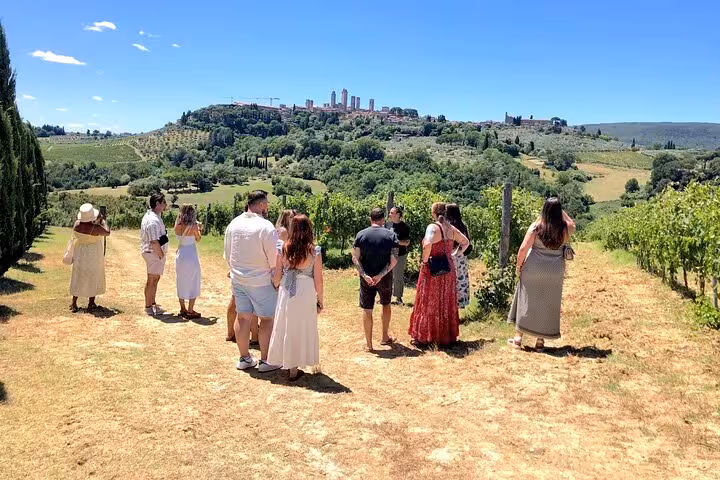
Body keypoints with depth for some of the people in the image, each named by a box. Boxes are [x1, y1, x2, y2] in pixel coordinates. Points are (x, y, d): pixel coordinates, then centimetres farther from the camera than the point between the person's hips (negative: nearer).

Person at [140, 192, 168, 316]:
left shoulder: (150, 215, 10)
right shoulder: (153, 220, -24)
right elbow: (154, 242, -28)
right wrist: (161, 254, -16)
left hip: (153, 253, 10)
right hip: (154, 254, -10)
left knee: (155, 279, 20)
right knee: (152, 280, 1)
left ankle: (152, 303, 32)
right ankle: (148, 307, 13)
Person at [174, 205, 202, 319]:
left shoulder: (178, 226, -2)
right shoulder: (193, 226, -14)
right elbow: (198, 239, 1)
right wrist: (199, 229, 18)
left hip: (180, 256, 5)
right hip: (191, 257, -5)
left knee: (181, 283, 16)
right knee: (193, 284, 7)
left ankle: (182, 309, 25)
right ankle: (190, 311, 10)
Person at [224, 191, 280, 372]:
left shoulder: (233, 224, 1)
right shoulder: (266, 227, -20)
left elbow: (228, 254, 10)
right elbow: (274, 258, -16)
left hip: (238, 279, 7)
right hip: (261, 281, -6)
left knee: (243, 317, 13)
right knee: (267, 319, 6)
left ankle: (244, 358, 24)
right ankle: (265, 361, 13)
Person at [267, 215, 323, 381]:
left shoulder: (283, 248, -6)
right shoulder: (314, 251, -10)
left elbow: (277, 275, -2)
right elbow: (318, 280, -7)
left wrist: (275, 287, 18)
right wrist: (320, 301, 4)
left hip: (286, 293, 2)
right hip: (306, 294, -2)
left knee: (286, 328, 18)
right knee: (302, 329, 13)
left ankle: (287, 363, 30)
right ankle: (294, 369, 21)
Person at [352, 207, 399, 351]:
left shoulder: (361, 234, -3)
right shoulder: (391, 235, -5)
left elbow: (355, 258, -10)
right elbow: (394, 260, -13)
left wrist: (364, 275, -14)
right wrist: (381, 275, -15)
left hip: (366, 277, 0)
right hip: (385, 278, 0)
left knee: (367, 309, 8)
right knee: (386, 304, 23)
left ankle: (368, 343, 12)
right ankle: (385, 337, 32)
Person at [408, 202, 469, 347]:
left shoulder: (433, 227, -15)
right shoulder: (451, 229, 6)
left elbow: (427, 244, -33)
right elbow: (465, 242, 17)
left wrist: (424, 260, -18)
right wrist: (455, 255, 13)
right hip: (448, 270, 6)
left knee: (428, 303, 3)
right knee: (446, 303, 14)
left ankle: (422, 337, 9)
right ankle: (447, 336, 22)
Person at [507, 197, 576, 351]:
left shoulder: (536, 227, -12)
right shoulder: (565, 229, -4)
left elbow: (523, 248, -14)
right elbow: (572, 224, 22)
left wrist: (519, 265, 0)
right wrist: (561, 210, 11)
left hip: (533, 269, -2)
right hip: (555, 272, 2)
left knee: (527, 301, 9)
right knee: (548, 305, 11)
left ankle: (518, 338, 13)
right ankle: (540, 341, 16)